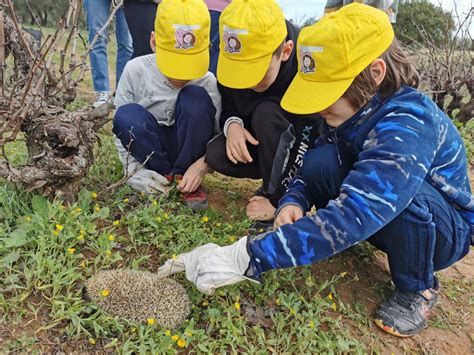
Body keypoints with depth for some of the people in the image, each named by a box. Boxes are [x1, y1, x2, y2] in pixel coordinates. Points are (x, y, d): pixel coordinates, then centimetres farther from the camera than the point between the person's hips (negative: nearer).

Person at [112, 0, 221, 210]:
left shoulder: (207, 82, -14)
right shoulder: (136, 70, -13)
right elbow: (121, 127, -7)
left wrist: (202, 166, -31)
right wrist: (135, 170, -18)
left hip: (187, 151, -1)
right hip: (148, 151, 1)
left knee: (196, 97, -27)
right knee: (127, 115, -30)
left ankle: (183, 176, -13)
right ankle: (165, 175, -9)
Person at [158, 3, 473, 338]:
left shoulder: (409, 126, -35)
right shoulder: (354, 106, -13)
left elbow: (353, 216, -47)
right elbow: (311, 166, -4)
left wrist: (246, 259, -49)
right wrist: (293, 201, -28)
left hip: (443, 228, -4)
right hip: (377, 218, 4)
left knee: (405, 195, -38)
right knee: (322, 160, -22)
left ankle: (417, 289, -9)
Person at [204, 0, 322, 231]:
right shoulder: (234, 61, -16)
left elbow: (314, 143, -29)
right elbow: (227, 108, -3)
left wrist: (280, 201, -28)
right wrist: (233, 124, -29)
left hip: (306, 151, -4)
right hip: (263, 146, 5)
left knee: (267, 112, -33)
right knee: (216, 154, -21)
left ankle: (277, 193, -19)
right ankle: (276, 178, 0)